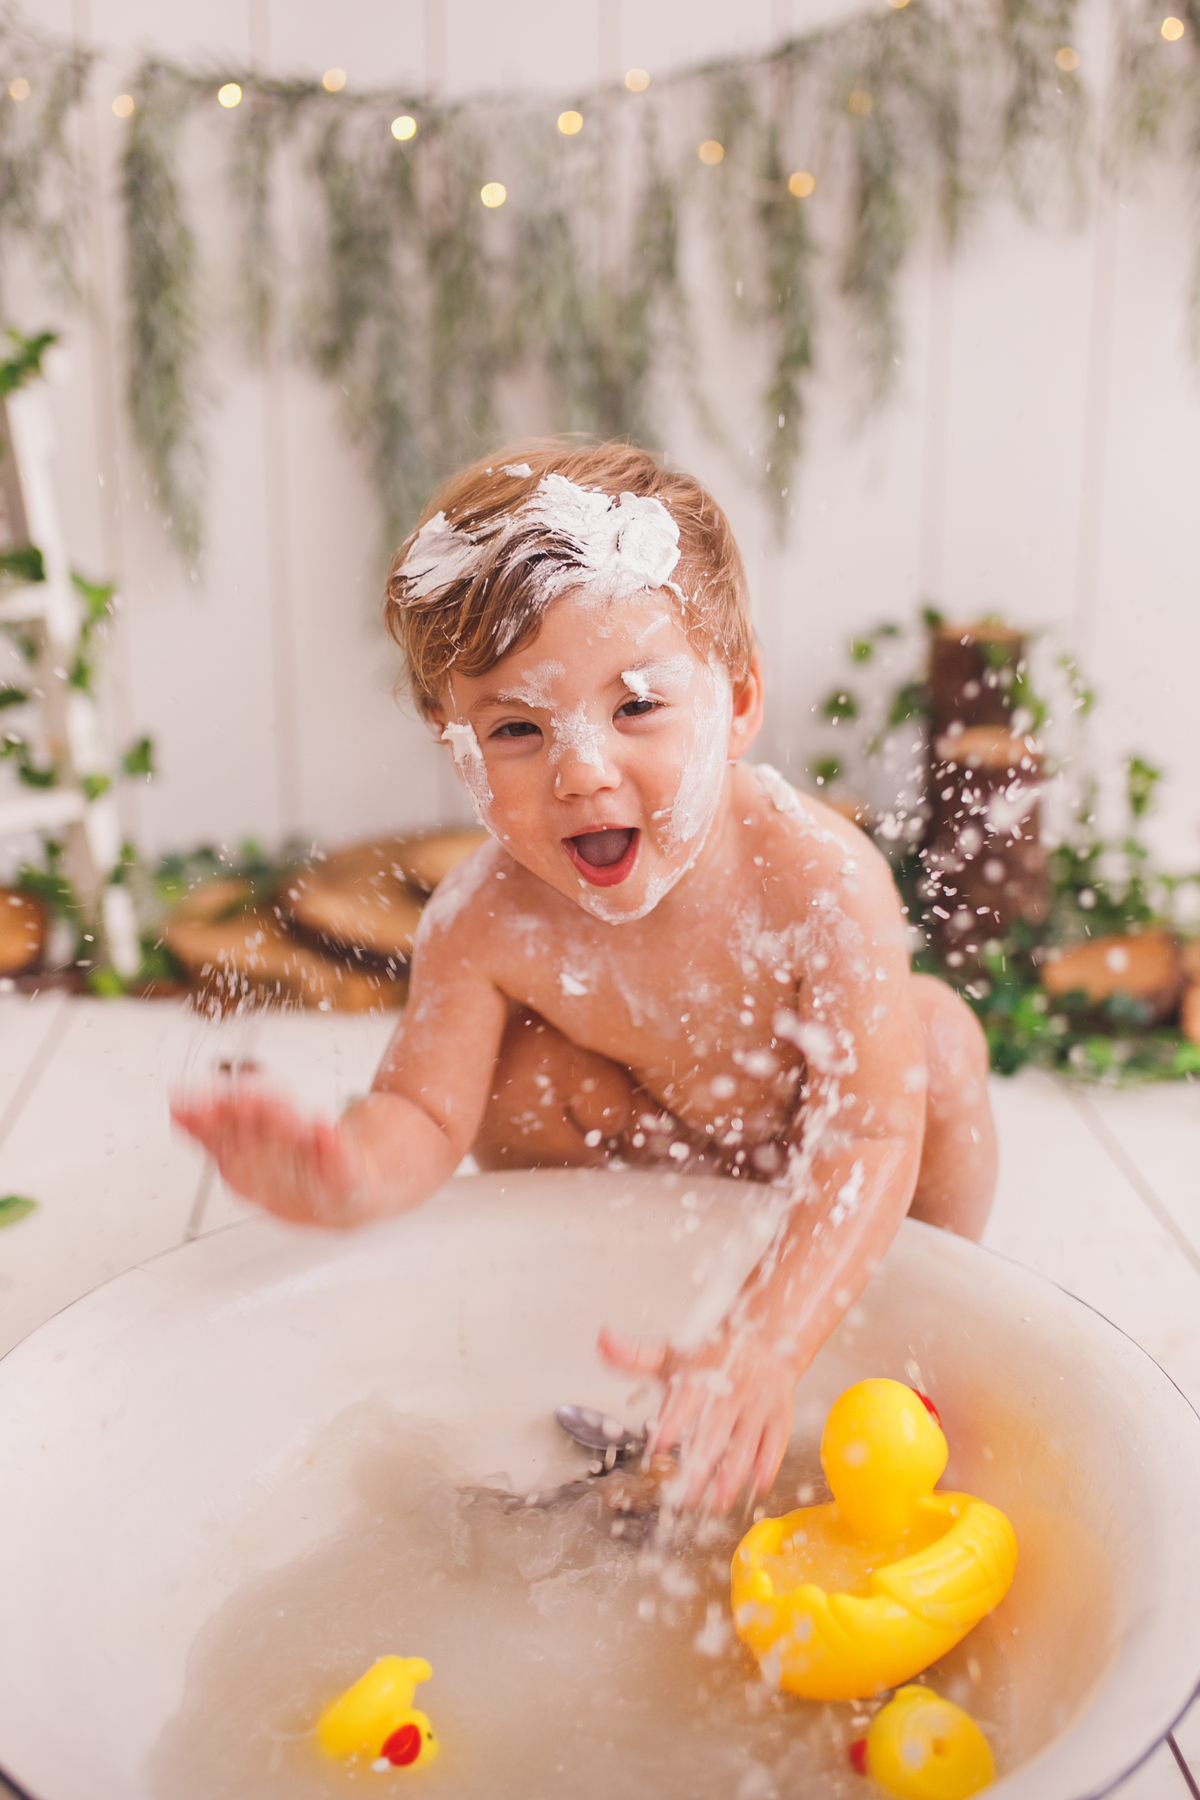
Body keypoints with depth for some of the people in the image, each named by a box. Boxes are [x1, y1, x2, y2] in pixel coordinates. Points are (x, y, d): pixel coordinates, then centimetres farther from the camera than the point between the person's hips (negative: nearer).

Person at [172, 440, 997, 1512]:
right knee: (521, 1077, -23)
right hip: (663, 1136, 2)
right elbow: (423, 1110, -27)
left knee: (933, 1033, -27)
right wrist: (351, 1171, -54)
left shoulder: (819, 879, -39)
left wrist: (766, 1347, -57)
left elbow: (872, 1132, -43)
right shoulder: (490, 921, -31)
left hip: (811, 1140, -1)